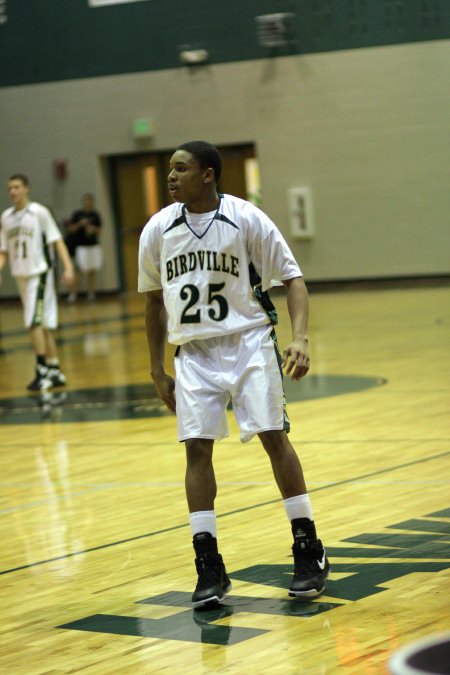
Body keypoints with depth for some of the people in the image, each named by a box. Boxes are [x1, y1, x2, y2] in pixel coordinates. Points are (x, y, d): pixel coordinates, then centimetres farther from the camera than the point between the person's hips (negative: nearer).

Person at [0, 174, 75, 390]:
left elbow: (57, 241, -9)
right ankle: (55, 371, 16)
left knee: (35, 322, -14)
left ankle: (42, 371, -10)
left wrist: (68, 267, -19)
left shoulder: (39, 212, -7)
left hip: (39, 273, -6)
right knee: (44, 324, 11)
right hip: (21, 275, 6)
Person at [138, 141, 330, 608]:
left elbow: (291, 277, -5)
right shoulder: (158, 230, 2)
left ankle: (309, 551, 8)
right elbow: (154, 301, 13)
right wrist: (157, 369, 12)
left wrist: (300, 338, -19)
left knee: (273, 437, -6)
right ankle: (209, 568, 0)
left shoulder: (246, 219, -9)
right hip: (194, 350, 3)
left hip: (248, 341, -3)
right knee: (197, 447, -5)